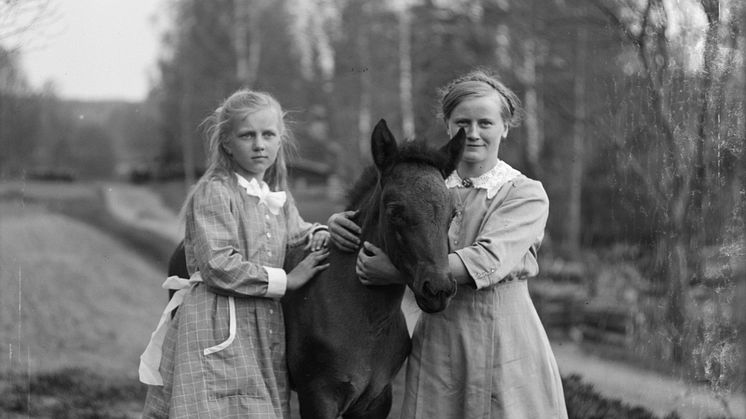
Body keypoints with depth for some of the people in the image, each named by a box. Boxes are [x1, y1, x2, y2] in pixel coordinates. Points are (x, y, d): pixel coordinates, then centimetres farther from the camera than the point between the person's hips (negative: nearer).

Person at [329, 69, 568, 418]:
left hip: (508, 344, -2)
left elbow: (487, 262, -18)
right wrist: (342, 225, -10)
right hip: (436, 345, 3)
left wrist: (399, 271, -25)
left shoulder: (527, 194, -4)